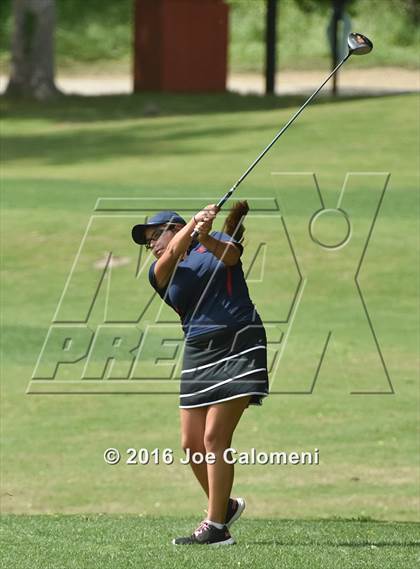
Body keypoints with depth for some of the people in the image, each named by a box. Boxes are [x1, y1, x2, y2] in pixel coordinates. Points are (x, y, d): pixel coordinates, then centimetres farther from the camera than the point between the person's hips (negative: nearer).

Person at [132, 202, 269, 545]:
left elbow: (230, 255, -14)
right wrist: (195, 222, -26)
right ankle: (225, 506, 27)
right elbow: (171, 255, -9)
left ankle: (216, 528, -11)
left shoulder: (213, 244, 8)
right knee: (192, 444, 3)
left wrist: (207, 238, -36)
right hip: (198, 353, 5)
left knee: (214, 438, -13)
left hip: (239, 344, -5)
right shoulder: (159, 273, 13)